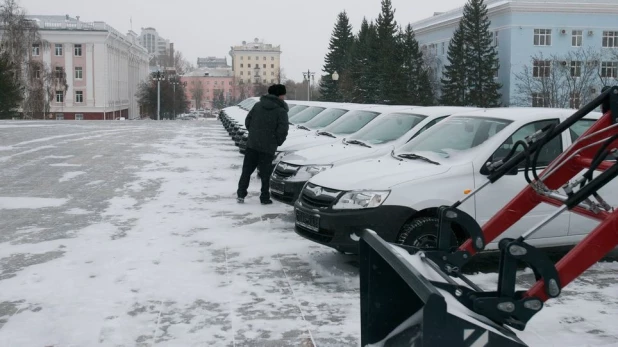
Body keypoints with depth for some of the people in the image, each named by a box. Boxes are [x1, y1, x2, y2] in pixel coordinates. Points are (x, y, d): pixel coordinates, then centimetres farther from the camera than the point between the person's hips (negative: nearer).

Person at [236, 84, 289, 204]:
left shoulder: (258, 105, 6)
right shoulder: (281, 111, -8)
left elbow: (247, 121, 7)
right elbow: (282, 130, -15)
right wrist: (278, 142, 2)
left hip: (252, 144, 4)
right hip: (268, 148, -4)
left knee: (246, 171, 12)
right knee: (265, 174, 6)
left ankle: (241, 195, 12)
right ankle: (265, 198, 9)